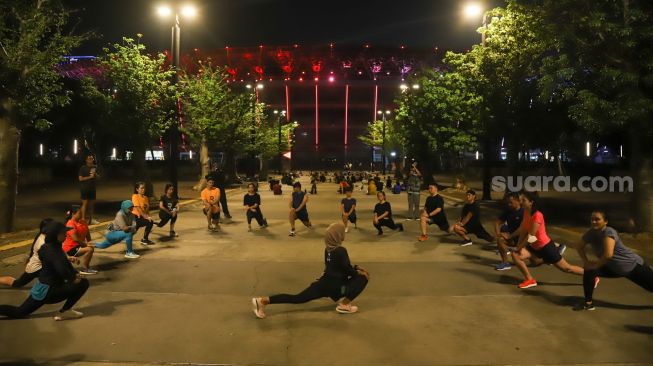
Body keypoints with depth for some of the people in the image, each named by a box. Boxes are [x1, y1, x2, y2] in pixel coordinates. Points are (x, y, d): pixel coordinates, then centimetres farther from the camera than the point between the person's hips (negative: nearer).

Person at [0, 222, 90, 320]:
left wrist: (75, 274, -1)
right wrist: (74, 278, -16)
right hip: (48, 290, -10)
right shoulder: (51, 250, -23)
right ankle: (64, 312, -5)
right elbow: (62, 270, -34)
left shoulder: (55, 247, 8)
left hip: (43, 288, 10)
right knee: (83, 284, -17)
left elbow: (66, 264, 15)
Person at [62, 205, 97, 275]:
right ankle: (84, 269, -12)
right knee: (89, 249, -23)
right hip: (70, 248, -10)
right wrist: (86, 244, -20)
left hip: (78, 245, 10)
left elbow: (87, 233, 7)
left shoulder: (82, 221, 4)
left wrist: (89, 243, -7)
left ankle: (86, 266, 22)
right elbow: (75, 239, -28)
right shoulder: (70, 224, -22)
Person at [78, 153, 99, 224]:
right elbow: (80, 178, -12)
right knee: (85, 203, -7)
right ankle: (83, 219, -5)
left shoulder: (95, 167, 9)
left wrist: (95, 174, -7)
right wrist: (90, 177, -17)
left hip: (92, 188, 5)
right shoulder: (83, 168, -6)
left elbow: (98, 177, 14)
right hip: (84, 188, -5)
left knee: (92, 203, 9)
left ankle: (91, 219, 17)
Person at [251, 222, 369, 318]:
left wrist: (356, 268, 22)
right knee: (362, 277, 0)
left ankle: (264, 300, -3)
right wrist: (358, 272, 5)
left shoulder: (328, 249, 8)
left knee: (297, 298, 14)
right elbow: (347, 270, -17)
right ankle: (344, 305, -1)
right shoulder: (341, 251, -22)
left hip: (324, 282, 8)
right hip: (333, 286, -8)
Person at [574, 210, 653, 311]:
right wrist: (586, 261, -10)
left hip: (633, 265, -5)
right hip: (613, 268, 6)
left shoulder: (608, 232, -31)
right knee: (589, 271, -14)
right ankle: (588, 303, -3)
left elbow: (608, 254, -42)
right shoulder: (591, 233, -12)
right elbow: (579, 246, 4)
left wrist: (595, 264, -27)